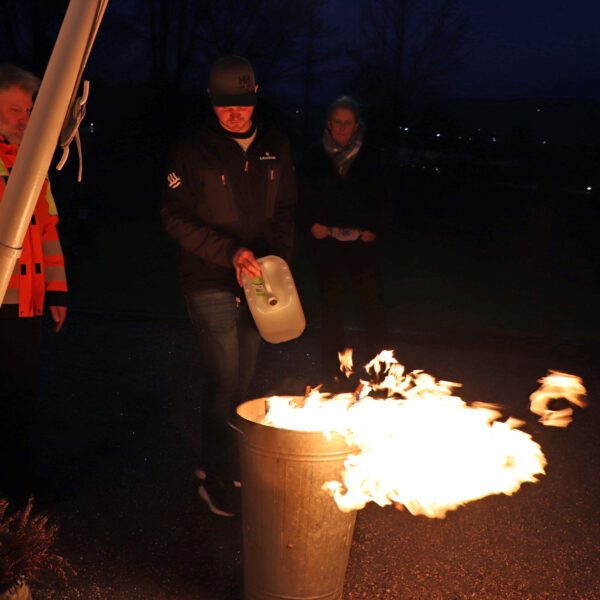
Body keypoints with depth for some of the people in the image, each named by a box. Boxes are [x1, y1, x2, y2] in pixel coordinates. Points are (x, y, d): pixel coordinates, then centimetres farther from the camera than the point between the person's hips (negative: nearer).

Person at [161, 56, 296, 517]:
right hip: (211, 284, -5)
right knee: (224, 380, -7)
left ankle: (215, 460, 30)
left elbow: (285, 211, 14)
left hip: (256, 280, 5)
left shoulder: (275, 147, 7)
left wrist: (277, 256, -2)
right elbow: (177, 218, -8)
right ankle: (218, 478, 7)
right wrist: (230, 252, -18)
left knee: (243, 379, 12)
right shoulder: (192, 153, -7)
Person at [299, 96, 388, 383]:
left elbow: (380, 199, 8)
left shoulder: (369, 156, 6)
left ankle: (375, 348, 8)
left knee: (371, 299, -8)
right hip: (326, 241, 0)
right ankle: (332, 368, 15)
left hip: (362, 241, 0)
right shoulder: (315, 158, 6)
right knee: (331, 302, 6)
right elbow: (304, 199, 10)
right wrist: (312, 225, -5)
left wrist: (373, 230, -4)